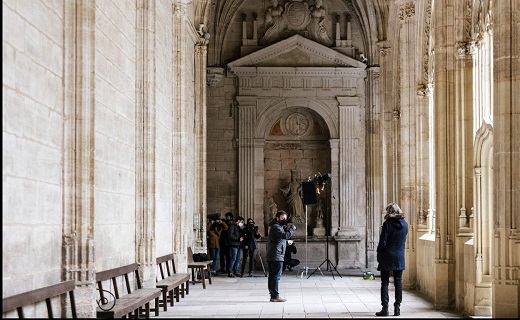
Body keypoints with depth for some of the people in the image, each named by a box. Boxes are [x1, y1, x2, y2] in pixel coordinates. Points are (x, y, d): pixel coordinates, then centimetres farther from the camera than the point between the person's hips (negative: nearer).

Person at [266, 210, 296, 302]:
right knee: (276, 276, -9)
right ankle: (275, 296, -10)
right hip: (276, 256, -11)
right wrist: (292, 228, -11)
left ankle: (273, 295, 14)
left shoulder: (278, 226, 22)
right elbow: (285, 235, -25)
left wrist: (286, 229, 4)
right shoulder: (276, 227, -11)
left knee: (272, 276, 10)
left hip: (271, 256, 11)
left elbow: (284, 237, 21)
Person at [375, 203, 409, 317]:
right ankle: (397, 308, 8)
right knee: (398, 282, 8)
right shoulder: (405, 224, 2)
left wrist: (379, 255, 0)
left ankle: (385, 308, -1)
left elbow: (383, 242, -11)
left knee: (385, 283, 2)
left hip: (387, 257, -4)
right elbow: (403, 240, 12)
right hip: (399, 258, 4)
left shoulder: (387, 224, -12)